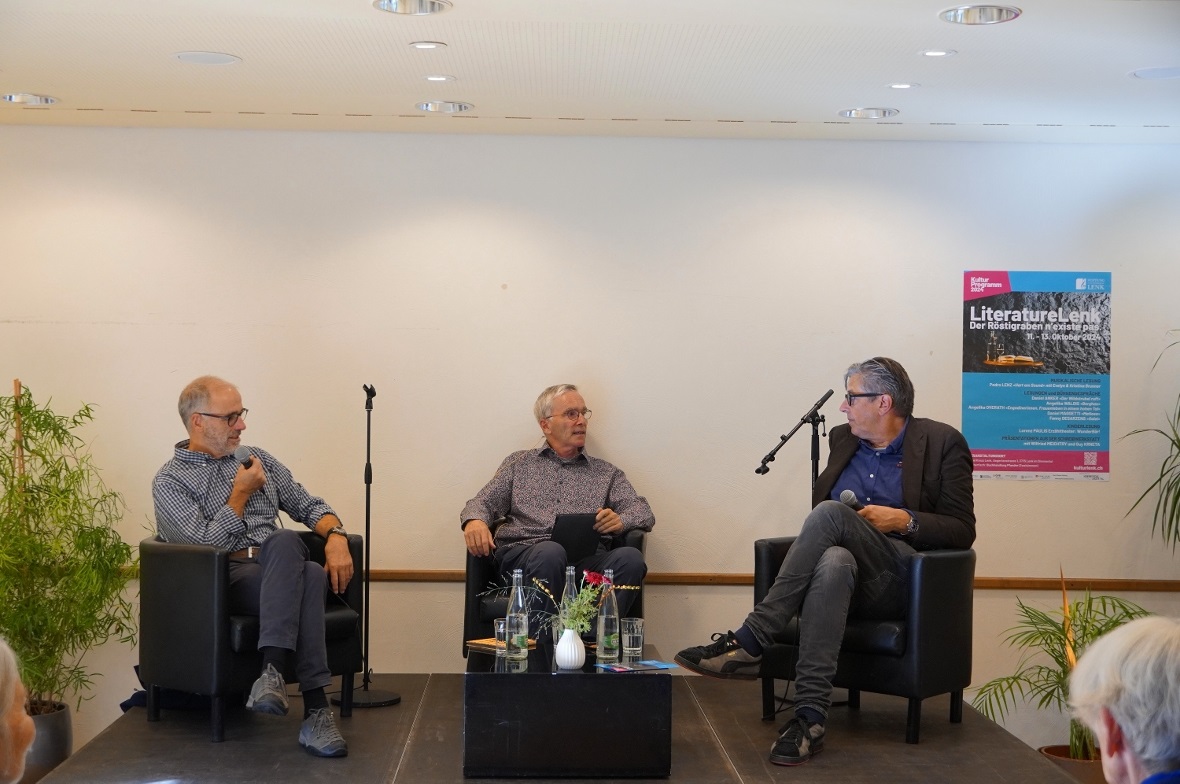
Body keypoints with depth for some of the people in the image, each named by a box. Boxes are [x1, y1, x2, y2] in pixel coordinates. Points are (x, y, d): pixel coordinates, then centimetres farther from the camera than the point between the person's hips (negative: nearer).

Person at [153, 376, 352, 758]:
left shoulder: (258, 459, 24)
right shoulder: (169, 482, 7)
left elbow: (308, 505, 20)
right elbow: (206, 543, -7)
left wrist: (336, 536, -1)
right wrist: (241, 494, 0)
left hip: (278, 571, 4)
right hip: (226, 579, -4)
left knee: (284, 541, -37)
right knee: (307, 575, -37)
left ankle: (273, 671, -43)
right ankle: (315, 708, -41)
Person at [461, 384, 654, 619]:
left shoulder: (606, 473, 27)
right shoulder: (518, 464, 26)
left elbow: (644, 513, 16)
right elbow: (483, 502, 17)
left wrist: (620, 520, -10)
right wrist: (475, 521, -10)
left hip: (587, 557, 2)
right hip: (523, 553, -2)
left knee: (630, 558, -33)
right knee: (551, 552, -40)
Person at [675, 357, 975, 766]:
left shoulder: (942, 442, 2)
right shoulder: (842, 440, 18)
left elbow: (962, 531, 0)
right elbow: (819, 502, 27)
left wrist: (906, 521, -16)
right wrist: (828, 529, 4)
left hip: (900, 580, -4)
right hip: (848, 569, 4)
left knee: (831, 514, -31)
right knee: (833, 562, -36)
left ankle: (749, 641, -34)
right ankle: (810, 716, -43)